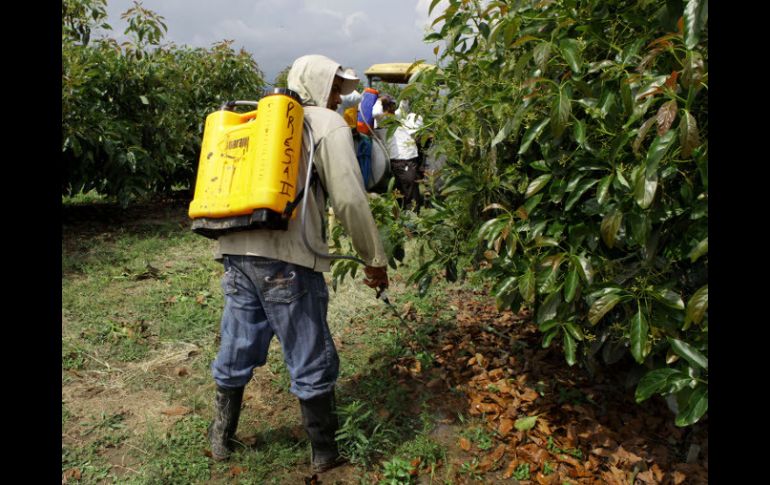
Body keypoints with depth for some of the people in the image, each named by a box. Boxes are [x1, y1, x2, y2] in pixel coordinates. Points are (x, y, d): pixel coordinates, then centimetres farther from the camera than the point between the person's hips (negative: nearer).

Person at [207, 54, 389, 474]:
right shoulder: (328, 123, 3)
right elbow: (349, 200, -5)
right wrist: (375, 260, 3)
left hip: (235, 251, 7)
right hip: (286, 258, -7)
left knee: (236, 353, 21)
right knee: (311, 364, 8)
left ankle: (220, 440, 39)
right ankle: (326, 454, 25)